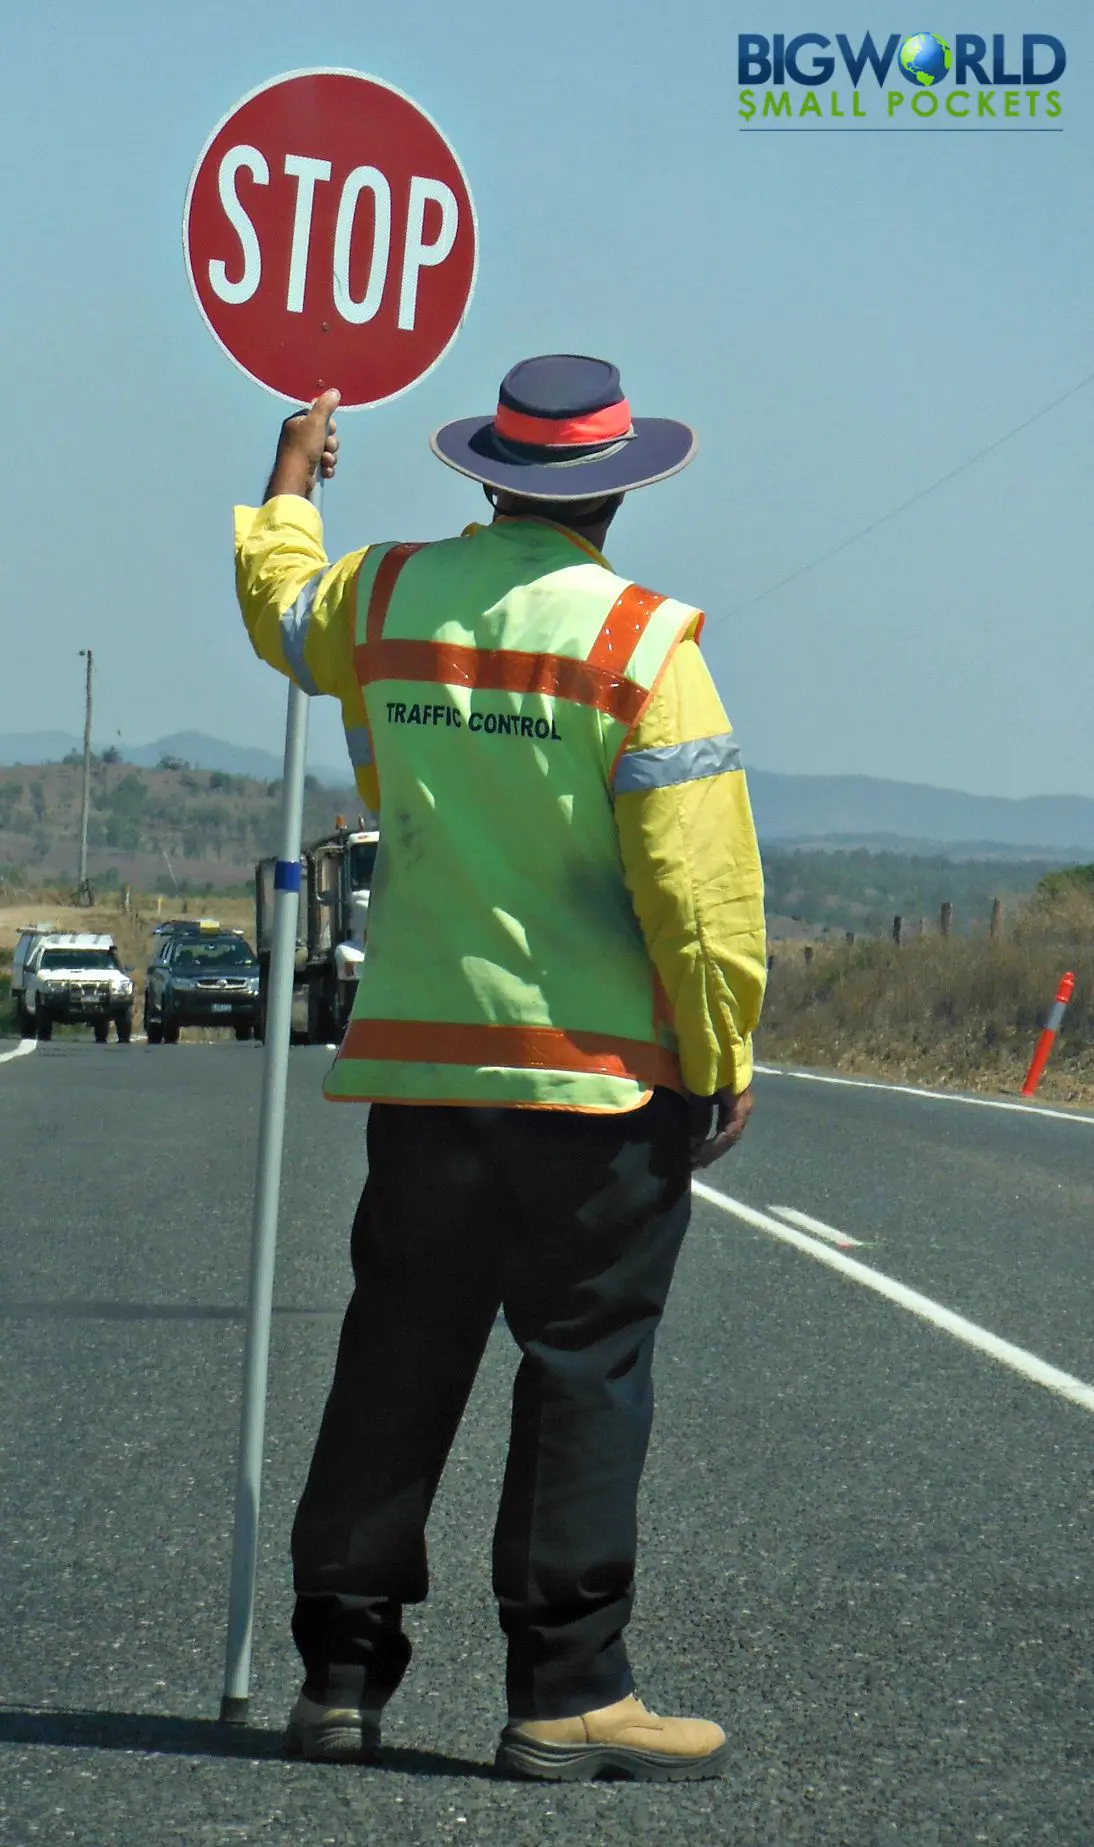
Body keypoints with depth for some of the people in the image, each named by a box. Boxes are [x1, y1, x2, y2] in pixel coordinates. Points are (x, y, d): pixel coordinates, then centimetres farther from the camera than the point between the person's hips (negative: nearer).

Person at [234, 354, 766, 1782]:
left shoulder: (383, 598, 4)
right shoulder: (639, 642, -11)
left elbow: (284, 611, 29)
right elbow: (696, 879, -13)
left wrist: (288, 492, 48)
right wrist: (724, 1060, -4)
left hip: (417, 1066, 5)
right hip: (602, 1077, -5)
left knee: (395, 1366, 11)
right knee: (587, 1371, 0)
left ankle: (341, 1673, 15)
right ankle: (566, 1693, 1)